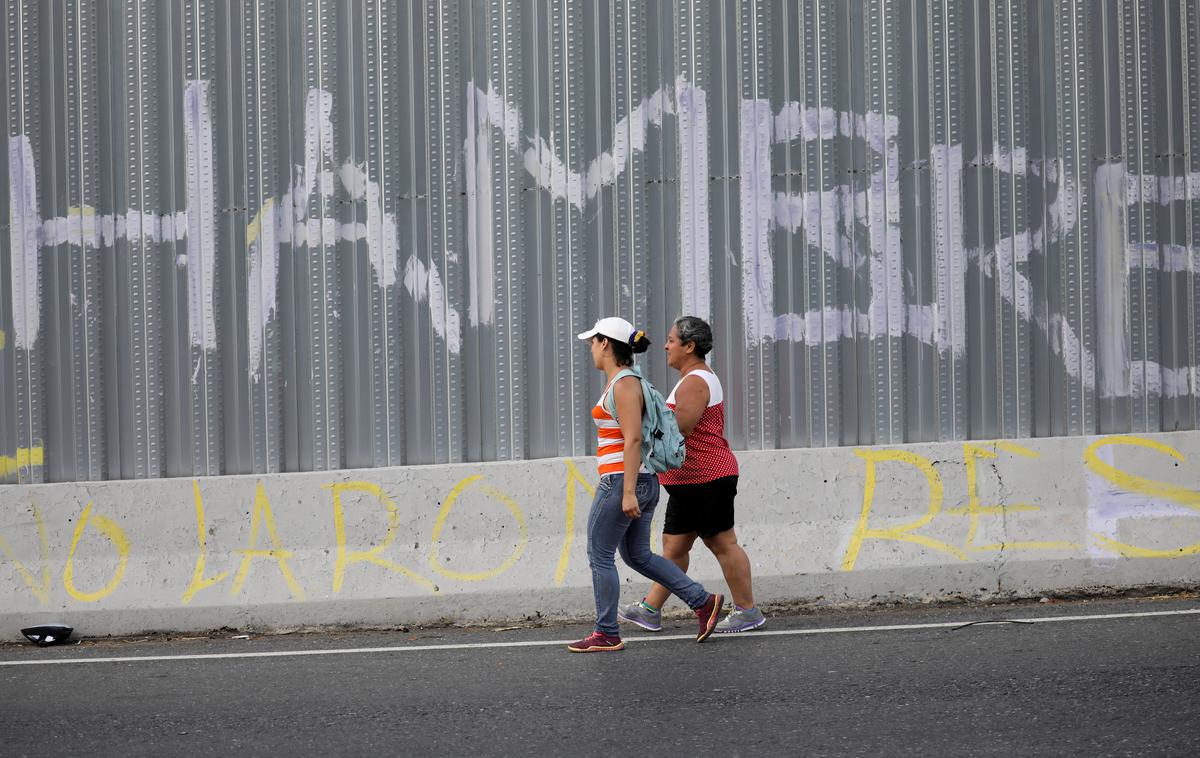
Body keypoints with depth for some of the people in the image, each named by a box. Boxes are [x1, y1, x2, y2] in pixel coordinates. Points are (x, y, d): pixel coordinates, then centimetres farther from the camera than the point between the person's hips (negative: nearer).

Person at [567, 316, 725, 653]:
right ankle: (703, 602, 11)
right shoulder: (625, 382, 15)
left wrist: (628, 492, -22)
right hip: (644, 482, 10)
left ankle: (606, 634, 5)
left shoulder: (624, 384, -14)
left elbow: (633, 439, -20)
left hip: (622, 481, -10)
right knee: (637, 555, 15)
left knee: (600, 556, 0)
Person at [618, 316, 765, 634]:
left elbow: (679, 429, -22)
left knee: (722, 543, -5)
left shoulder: (694, 383, -16)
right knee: (673, 545, 12)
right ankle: (649, 610, 15)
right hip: (692, 480, 11)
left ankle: (747, 611, 1)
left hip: (705, 477, -11)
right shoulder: (702, 378, 19)